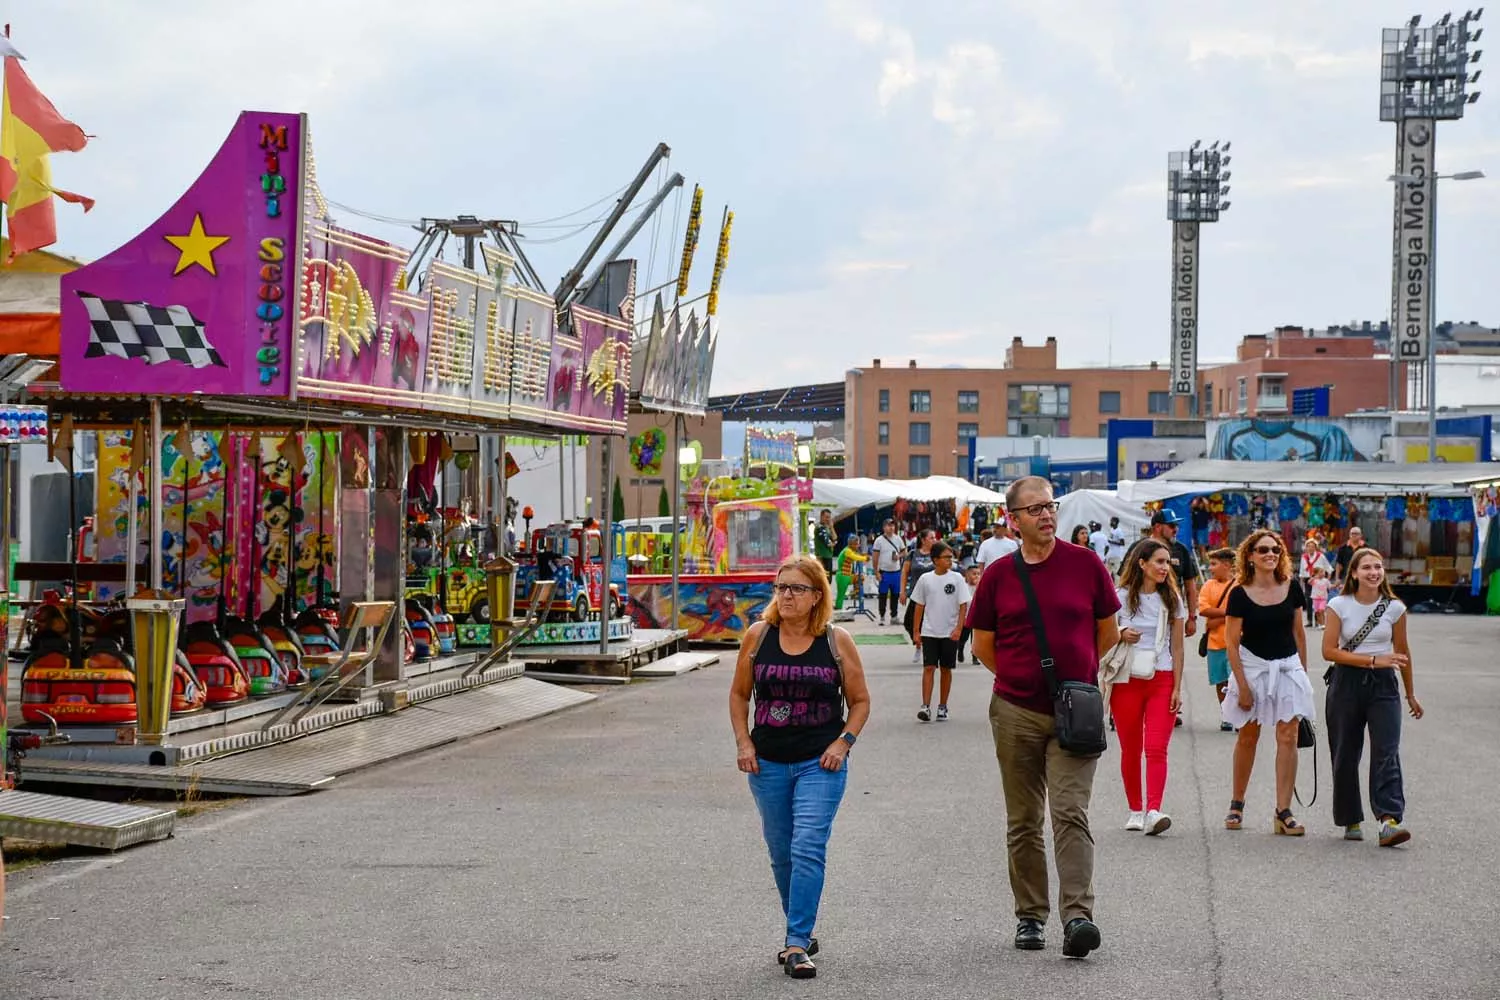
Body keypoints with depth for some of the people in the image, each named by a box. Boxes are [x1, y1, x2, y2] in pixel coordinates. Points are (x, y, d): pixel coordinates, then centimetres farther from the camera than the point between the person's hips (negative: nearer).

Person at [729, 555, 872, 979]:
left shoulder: (837, 642, -3)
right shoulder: (758, 637, 1)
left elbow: (860, 701, 5)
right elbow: (739, 694, 10)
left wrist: (843, 742, -9)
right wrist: (743, 742, -1)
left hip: (820, 764, -3)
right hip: (768, 764, 3)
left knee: (808, 848, -14)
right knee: (781, 852, 12)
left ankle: (797, 945, -14)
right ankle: (802, 933, 29)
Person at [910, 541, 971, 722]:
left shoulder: (956, 578, -2)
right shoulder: (925, 579, 1)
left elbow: (963, 605, -2)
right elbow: (919, 606, 6)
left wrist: (958, 628, -12)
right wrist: (916, 632, 4)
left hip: (950, 633, 0)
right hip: (929, 632, 0)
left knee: (946, 669, 7)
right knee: (928, 668, -8)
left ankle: (942, 707, 17)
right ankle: (925, 706, -11)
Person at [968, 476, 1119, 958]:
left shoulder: (1085, 564, -1)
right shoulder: (998, 575, 1)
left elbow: (1107, 633, 10)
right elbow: (982, 646, 11)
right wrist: (1024, 677, 9)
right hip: (1015, 711, 2)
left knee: (1071, 814, -12)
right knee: (1023, 821, 9)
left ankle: (1077, 916, -17)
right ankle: (1030, 916, 19)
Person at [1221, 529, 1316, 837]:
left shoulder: (1291, 588, 0)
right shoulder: (1240, 594, -9)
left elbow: (1298, 632, 10)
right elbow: (1231, 642, -9)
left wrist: (1303, 671, 11)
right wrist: (1242, 686, -12)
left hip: (1287, 667, 2)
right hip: (1252, 667, -2)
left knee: (1287, 737, -6)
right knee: (1248, 737, 9)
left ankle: (1283, 813, -4)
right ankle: (1237, 805, 25)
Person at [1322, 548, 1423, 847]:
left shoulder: (1395, 608, 4)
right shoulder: (1339, 606, -1)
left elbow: (1402, 652, 15)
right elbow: (1329, 651, -7)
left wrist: (1411, 694, 21)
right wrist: (1373, 660, -14)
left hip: (1383, 686, 0)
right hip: (1346, 683, 0)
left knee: (1387, 753, -13)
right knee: (1345, 756, 4)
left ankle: (1389, 820, -24)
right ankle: (1351, 821, 17)